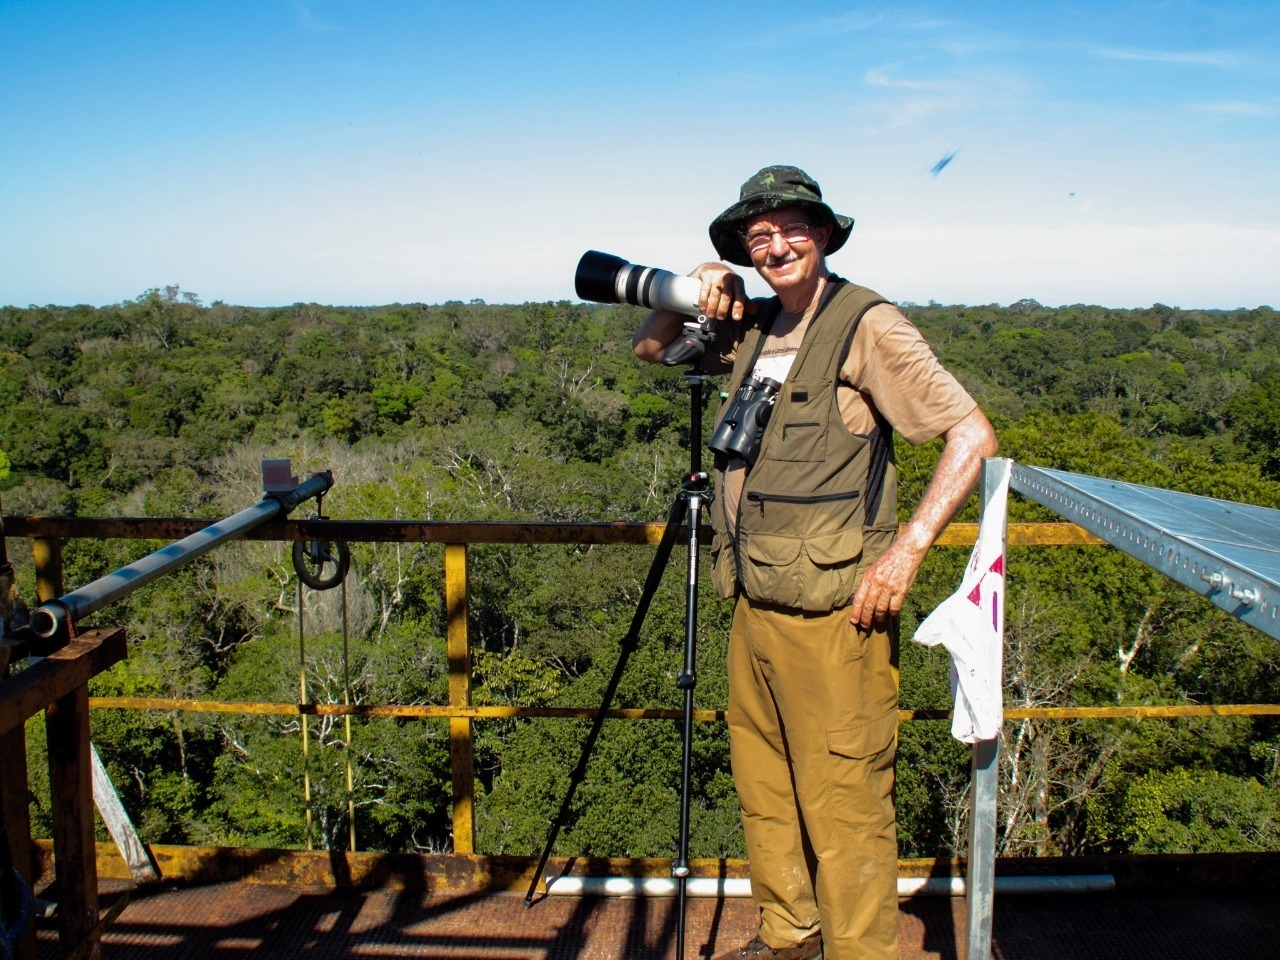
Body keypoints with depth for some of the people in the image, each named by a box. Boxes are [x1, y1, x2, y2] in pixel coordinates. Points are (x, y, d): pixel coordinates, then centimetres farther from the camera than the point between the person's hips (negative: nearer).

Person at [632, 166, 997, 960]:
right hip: (754, 601, 7)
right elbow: (649, 348, 24)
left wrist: (908, 548, -19)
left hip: (832, 611, -7)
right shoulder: (750, 330, 11)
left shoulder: (867, 325, -9)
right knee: (763, 790, 19)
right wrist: (688, 298, 3)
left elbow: (974, 435, -12)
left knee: (842, 805, 0)